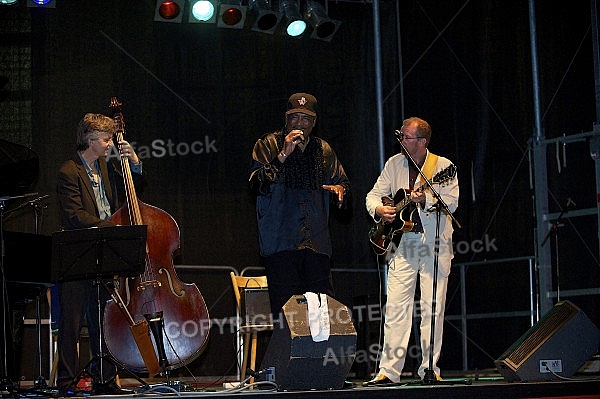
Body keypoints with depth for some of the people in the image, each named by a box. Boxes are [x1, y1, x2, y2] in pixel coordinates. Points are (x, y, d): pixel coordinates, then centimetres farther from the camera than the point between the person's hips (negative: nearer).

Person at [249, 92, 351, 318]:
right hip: (281, 241, -4)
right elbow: (257, 184, -8)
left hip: (317, 242, 4)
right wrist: (283, 154, -15)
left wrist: (340, 189, 1)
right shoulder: (268, 145, 5)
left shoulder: (324, 150, 16)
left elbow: (342, 182, 26)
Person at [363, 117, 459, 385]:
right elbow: (374, 194, 15)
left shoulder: (442, 166, -1)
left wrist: (425, 199, -26)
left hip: (435, 243, -2)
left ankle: (429, 367, 9)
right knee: (395, 307, -5)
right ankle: (389, 370, -5)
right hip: (401, 243, 3)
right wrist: (379, 209, -6)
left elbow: (452, 202, -11)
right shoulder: (394, 164, 11)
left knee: (433, 307, -1)